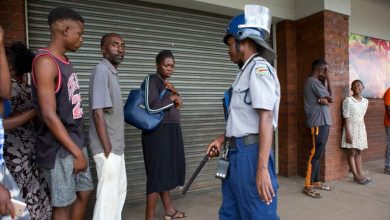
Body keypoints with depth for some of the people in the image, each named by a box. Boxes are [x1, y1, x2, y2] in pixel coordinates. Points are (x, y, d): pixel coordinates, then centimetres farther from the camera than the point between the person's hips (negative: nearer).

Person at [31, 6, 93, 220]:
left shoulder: (65, 62, 10)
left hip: (75, 142, 9)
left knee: (84, 191, 18)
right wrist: (76, 152, -18)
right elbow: (49, 115, -22)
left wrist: (79, 147, 12)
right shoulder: (46, 61, -17)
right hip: (59, 148, -8)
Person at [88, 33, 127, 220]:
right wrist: (107, 147, -20)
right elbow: (98, 112, -22)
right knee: (108, 194, 1)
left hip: (116, 145, 10)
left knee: (120, 188, 21)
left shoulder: (112, 72, 12)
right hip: (107, 147, -10)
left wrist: (114, 145, 17)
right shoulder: (101, 70, -15)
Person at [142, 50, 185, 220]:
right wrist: (172, 98, -10)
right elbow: (152, 106, -23)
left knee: (165, 170, 15)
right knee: (157, 172, -5)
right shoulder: (152, 80, -9)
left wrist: (175, 93, -3)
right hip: (158, 132, -9)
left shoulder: (165, 83, 17)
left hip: (170, 132, 9)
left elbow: (176, 104, 14)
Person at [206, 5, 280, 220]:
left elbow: (266, 118, -20)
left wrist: (262, 168, -23)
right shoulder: (246, 71, 16)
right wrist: (223, 138, 20)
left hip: (250, 153, -9)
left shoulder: (259, 68, -12)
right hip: (237, 152, 9)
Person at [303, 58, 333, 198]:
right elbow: (331, 98, -10)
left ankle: (316, 182, 21)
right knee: (315, 153, -8)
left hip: (322, 122, 10)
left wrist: (323, 100, -10)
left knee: (318, 153, 13)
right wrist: (328, 80, -3)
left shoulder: (313, 82, 19)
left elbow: (325, 99, 13)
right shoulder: (314, 82, -13)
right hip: (319, 123, -10)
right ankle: (308, 186, -4)